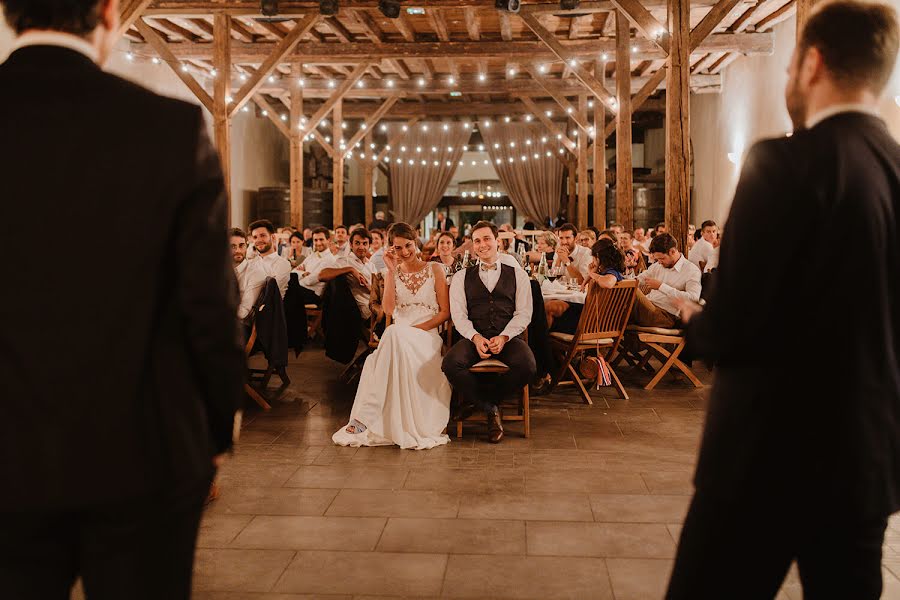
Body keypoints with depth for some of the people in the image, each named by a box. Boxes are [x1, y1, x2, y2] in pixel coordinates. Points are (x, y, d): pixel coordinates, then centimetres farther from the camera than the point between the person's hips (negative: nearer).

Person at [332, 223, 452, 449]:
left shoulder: (434, 270, 10)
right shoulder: (391, 272, 16)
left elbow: (445, 312, 4)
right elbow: (388, 309, -1)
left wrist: (417, 328, -11)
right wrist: (391, 271, -3)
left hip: (427, 336, -2)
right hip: (398, 334, 2)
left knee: (395, 335, -38)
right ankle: (363, 420, -37)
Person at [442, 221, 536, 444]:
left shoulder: (517, 274, 12)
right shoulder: (462, 277, 14)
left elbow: (524, 313, 4)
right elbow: (459, 315, 4)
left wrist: (503, 337, -13)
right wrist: (476, 338, -15)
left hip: (508, 337, 0)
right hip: (474, 338, 0)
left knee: (527, 367, -32)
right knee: (451, 364, -31)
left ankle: (479, 401, -5)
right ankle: (490, 409, -7)